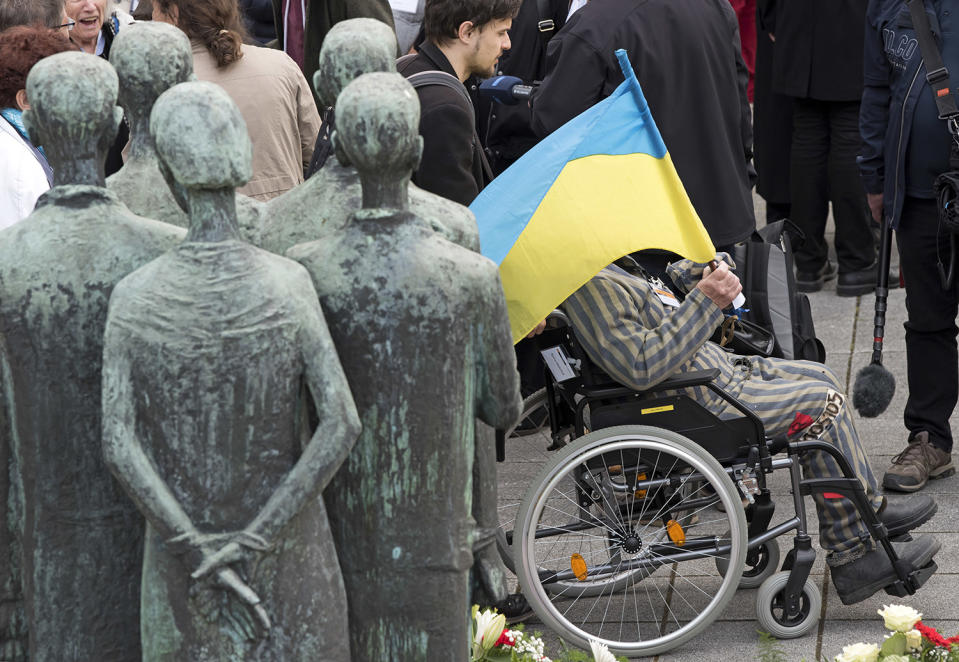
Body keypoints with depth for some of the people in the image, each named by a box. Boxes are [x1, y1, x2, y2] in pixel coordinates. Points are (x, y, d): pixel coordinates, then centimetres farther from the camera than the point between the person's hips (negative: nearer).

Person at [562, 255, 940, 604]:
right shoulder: (593, 286, -27)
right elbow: (641, 367, -33)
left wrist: (693, 275, 5)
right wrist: (706, 301, -30)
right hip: (698, 405, -11)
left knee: (820, 376, 17)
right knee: (823, 405, -8)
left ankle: (870, 507, 28)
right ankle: (853, 556, 0)